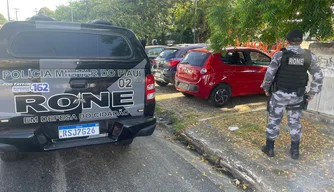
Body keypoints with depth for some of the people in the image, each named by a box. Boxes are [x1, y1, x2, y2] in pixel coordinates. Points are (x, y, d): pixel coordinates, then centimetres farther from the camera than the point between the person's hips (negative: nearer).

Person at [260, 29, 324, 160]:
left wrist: (266, 88, 3)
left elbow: (269, 74, -13)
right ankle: (295, 151, 23)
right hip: (297, 95, 3)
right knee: (294, 122, 14)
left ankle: (269, 148, 17)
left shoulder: (280, 55, -12)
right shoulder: (310, 56, -2)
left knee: (274, 120, 8)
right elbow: (318, 76, 2)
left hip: (279, 94, -3)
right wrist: (313, 92, 12)